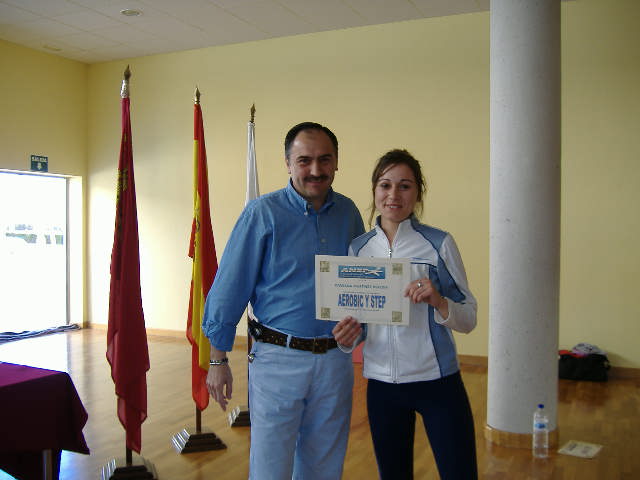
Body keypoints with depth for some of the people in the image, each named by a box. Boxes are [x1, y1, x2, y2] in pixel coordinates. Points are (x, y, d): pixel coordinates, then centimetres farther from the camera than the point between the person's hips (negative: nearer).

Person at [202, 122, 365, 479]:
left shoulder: (348, 212, 5)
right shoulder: (263, 214, -9)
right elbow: (229, 290, -7)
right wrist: (219, 360, -6)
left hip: (335, 359, 4)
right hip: (279, 359, -4)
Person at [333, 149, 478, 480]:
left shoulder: (439, 243, -6)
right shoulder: (358, 248, 3)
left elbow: (469, 320, -4)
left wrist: (438, 301, -24)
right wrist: (349, 336, -11)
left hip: (437, 381, -3)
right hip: (381, 382, 3)